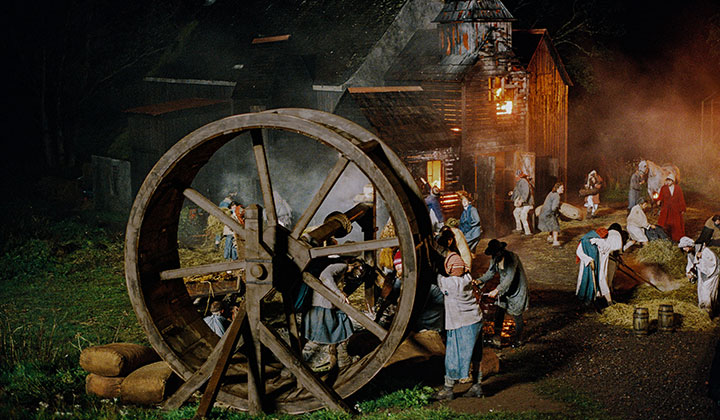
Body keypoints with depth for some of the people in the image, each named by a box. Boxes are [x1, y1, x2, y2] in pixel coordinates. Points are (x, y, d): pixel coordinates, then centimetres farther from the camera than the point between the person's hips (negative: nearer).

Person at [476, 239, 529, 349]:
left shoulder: (512, 257, -28)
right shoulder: (495, 259, -5)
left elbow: (510, 277, -34)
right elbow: (490, 272, 4)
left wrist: (497, 290, -40)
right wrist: (479, 281, -15)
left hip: (517, 289, -6)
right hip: (504, 289, 6)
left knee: (517, 315, 6)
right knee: (499, 312, -2)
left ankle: (518, 339, 25)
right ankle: (497, 338, 4)